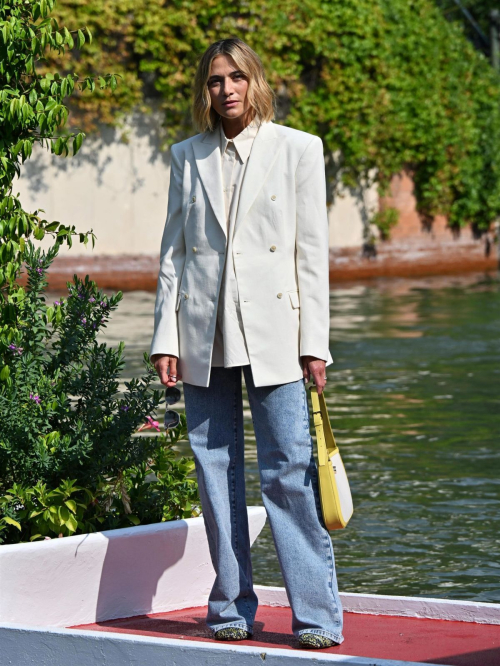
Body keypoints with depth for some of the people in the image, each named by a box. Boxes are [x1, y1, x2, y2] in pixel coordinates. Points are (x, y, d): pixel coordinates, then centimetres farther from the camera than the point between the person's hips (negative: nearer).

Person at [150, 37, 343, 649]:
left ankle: (317, 614, -3)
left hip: (272, 331, -3)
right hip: (203, 334, 3)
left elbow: (312, 252, 1)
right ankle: (231, 609, 14)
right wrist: (165, 337, 2)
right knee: (215, 472, 5)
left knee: (289, 472, -7)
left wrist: (314, 342, -4)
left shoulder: (298, 149, 4)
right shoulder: (188, 157, 11)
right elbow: (173, 251, 10)